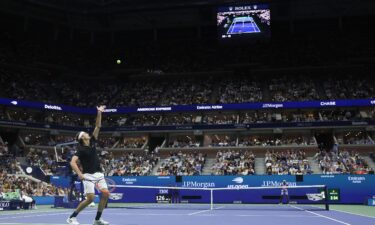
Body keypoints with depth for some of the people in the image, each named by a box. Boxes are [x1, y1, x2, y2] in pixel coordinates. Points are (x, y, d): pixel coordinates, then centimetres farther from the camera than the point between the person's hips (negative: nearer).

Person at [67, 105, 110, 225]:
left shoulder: (92, 142, 10)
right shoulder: (81, 149, -8)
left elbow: (98, 126, 10)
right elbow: (72, 162, -19)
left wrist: (99, 113, 5)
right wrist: (80, 174, -29)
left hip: (99, 174, 6)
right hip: (88, 176, -6)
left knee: (106, 194, -5)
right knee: (90, 198, -14)